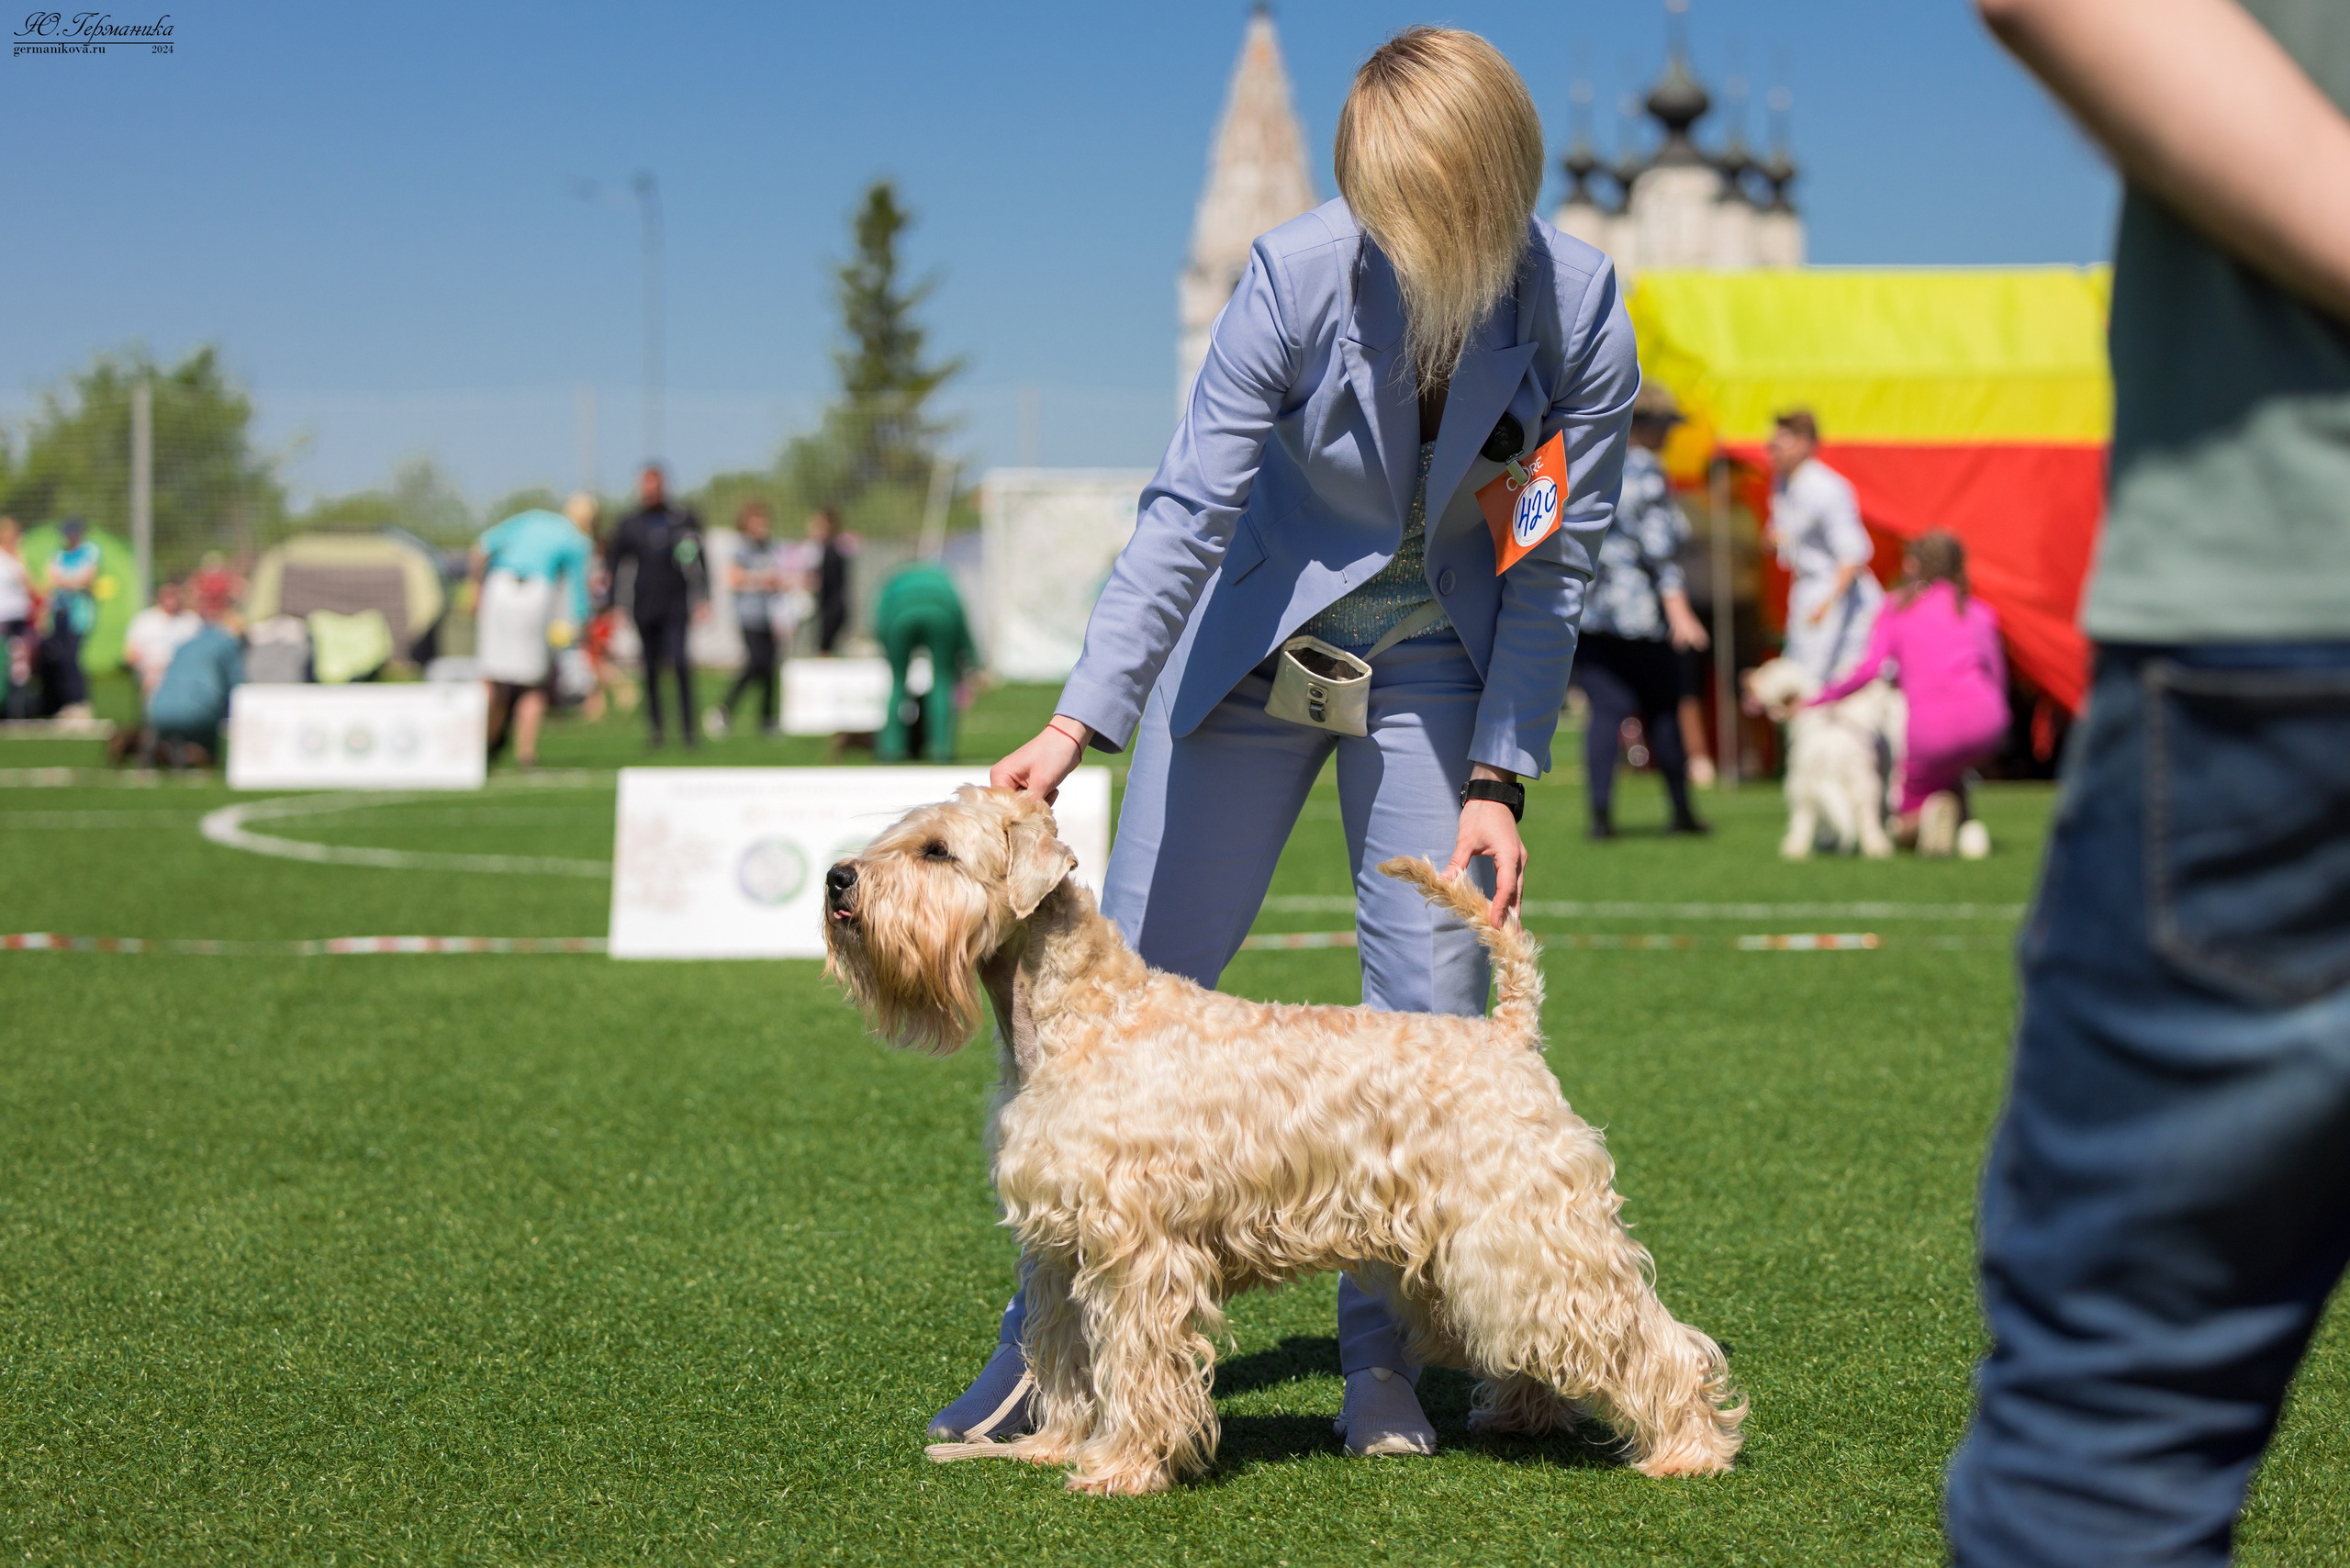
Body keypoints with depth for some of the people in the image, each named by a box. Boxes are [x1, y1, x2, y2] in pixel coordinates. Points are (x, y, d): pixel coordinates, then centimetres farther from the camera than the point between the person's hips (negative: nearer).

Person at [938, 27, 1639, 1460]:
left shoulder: (1581, 312, -19)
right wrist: (1079, 722, -33)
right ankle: (1056, 1328, 10)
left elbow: (1559, 564, -11)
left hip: (1442, 667, 1)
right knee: (1138, 979, 0)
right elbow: (1190, 508, -24)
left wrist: (1498, 779, -16)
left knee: (1433, 998, -6)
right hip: (1259, 639, 0)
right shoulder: (1298, 276, -23)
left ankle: (1383, 1352, 7)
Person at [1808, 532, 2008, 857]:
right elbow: (1996, 676, 16)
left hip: (1930, 729, -3)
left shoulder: (1898, 607, 14)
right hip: (1985, 726, 3)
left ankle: (1924, 816, -16)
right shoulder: (1979, 611, 20)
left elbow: (1870, 669, 1)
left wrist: (1813, 702, 8)